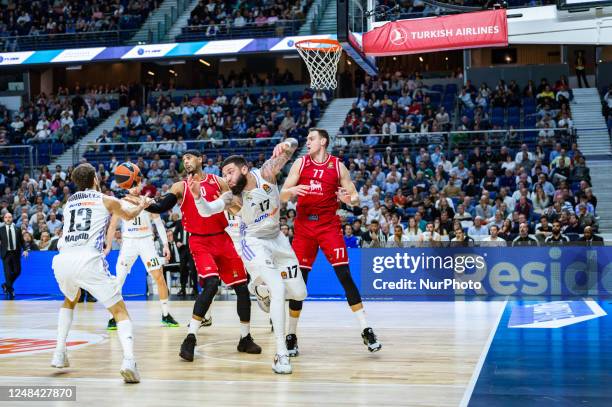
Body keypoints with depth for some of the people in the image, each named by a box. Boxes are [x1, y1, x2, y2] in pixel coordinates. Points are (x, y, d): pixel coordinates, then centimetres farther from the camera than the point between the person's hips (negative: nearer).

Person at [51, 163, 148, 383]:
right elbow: (129, 215, 35)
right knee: (120, 311, 3)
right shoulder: (107, 200, 14)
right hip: (88, 260, -4)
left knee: (70, 300, 36)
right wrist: (141, 205, 58)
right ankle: (128, 360, -21)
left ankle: (59, 353, 27)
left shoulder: (69, 203, 26)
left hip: (62, 260, 4)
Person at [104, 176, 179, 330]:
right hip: (128, 242, -1)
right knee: (118, 280, -6)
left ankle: (166, 315, 6)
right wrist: (108, 246, 2)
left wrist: (165, 245, 0)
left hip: (146, 241, 1)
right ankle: (114, 318, 4)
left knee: (159, 278, -6)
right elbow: (113, 226, 6)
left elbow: (158, 223, 6)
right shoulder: (121, 203, 0)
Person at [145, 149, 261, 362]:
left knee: (242, 287, 4)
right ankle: (190, 339, -21)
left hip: (222, 239, 3)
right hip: (199, 242, -3)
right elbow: (160, 208, -7)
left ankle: (245, 339, 19)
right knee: (211, 284, -25)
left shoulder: (218, 182, 6)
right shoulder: (180, 187, 3)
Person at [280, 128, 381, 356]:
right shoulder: (300, 163, 3)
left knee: (345, 276, -10)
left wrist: (349, 199, -19)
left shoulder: (338, 166, 1)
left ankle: (366, 331, -7)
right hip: (304, 226, 1)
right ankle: (291, 335, 11)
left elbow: (355, 198, 4)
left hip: (329, 225, -1)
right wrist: (292, 190, -22)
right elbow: (282, 196, 0)